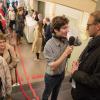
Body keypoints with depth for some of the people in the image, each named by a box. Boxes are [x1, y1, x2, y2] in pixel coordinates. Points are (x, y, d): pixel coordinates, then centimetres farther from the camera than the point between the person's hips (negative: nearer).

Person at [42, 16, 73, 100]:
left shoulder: (66, 40, -14)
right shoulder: (49, 45, -30)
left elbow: (66, 57, 1)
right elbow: (52, 67, -28)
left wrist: (69, 53, -20)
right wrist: (65, 53, -33)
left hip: (62, 73, 5)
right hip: (51, 76, -5)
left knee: (56, 92, 32)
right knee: (47, 93, 25)